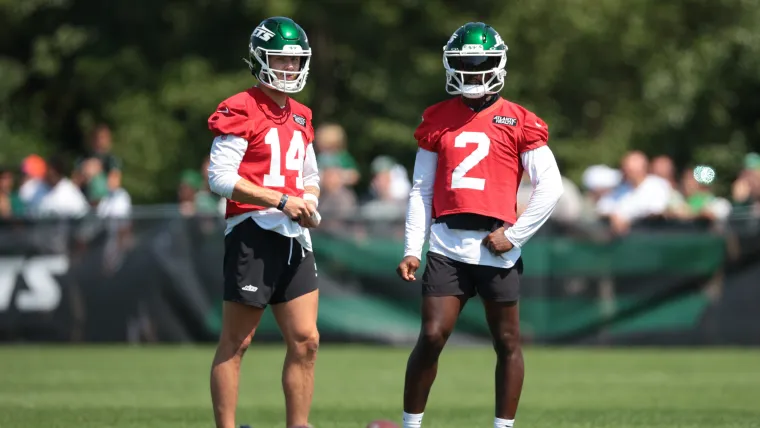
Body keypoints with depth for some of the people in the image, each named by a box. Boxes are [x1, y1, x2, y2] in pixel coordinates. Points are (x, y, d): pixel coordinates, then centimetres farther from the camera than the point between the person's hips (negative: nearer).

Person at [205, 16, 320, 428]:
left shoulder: (300, 116, 16)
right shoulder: (241, 111, -7)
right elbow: (220, 177, -15)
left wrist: (309, 201, 4)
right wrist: (282, 201, -16)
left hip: (294, 238, 7)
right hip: (253, 234, -7)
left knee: (305, 340, 3)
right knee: (235, 343, -1)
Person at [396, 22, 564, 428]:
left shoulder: (518, 122, 2)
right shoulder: (437, 120, 11)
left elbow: (550, 186, 0)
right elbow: (421, 190, 12)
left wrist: (514, 234, -6)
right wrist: (412, 249, 4)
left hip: (495, 246, -1)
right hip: (447, 245, 1)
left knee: (506, 343, 5)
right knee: (431, 337, -6)